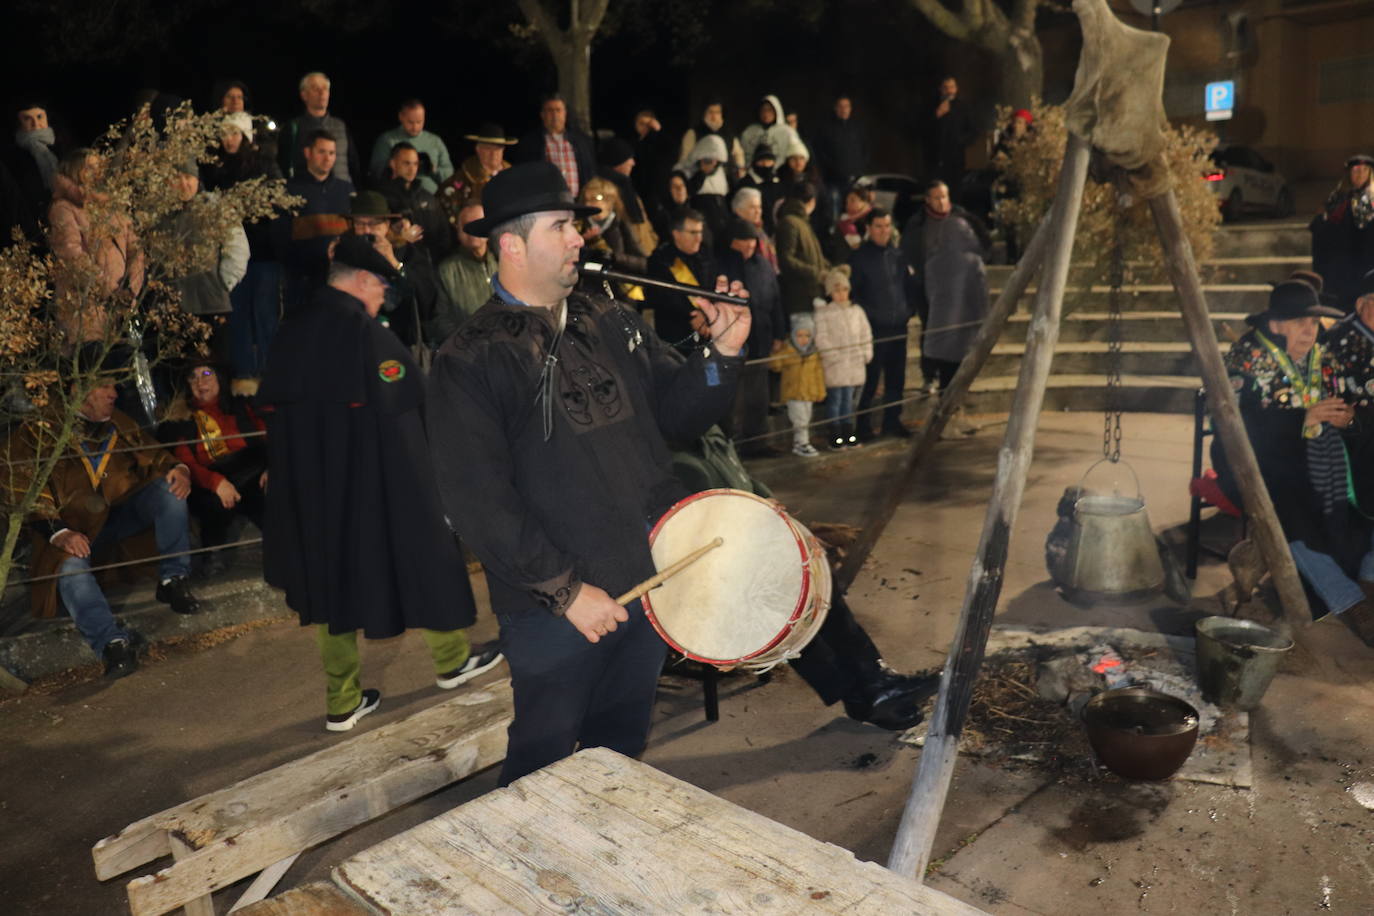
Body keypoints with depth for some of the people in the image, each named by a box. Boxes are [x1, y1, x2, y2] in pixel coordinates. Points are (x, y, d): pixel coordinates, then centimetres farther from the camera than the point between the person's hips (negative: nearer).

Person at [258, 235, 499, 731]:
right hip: (376, 481, -6)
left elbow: (271, 406, 9)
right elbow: (414, 401, -16)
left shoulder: (290, 333, 4)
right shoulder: (367, 333, -17)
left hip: (310, 489, 6)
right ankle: (451, 660, 30)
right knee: (418, 557, 13)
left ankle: (342, 702, 20)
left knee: (332, 575, 13)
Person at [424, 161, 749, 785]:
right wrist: (565, 591, -19)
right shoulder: (471, 360, -13)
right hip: (555, 609, -6)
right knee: (543, 769, 13)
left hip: (649, 582, 6)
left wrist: (720, 354, -8)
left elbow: (676, 411, 10)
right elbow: (477, 500, -18)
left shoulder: (612, 324, 7)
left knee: (622, 748, 24)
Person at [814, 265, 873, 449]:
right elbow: (821, 339, -9)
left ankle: (850, 435, 20)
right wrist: (834, 356, -14)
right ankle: (836, 437, 6)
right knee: (835, 401, -1)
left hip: (856, 365, 5)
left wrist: (866, 354, 5)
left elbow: (866, 334, 15)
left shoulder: (857, 311, 12)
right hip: (835, 367, -4)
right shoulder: (823, 312, -4)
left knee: (851, 401, 11)